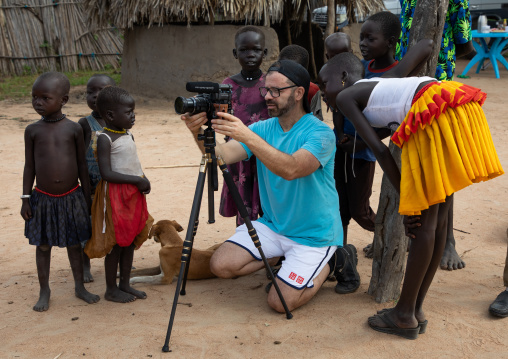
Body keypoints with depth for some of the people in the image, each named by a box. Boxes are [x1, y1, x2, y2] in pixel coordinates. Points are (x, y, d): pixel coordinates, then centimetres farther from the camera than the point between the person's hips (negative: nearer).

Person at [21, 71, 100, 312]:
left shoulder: (74, 129, -5)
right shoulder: (33, 131, -4)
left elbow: (82, 165, 1)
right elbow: (30, 167, 2)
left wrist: (87, 197, 2)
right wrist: (25, 199, 0)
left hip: (71, 197, 0)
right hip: (43, 199, 1)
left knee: (74, 244, 13)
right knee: (43, 245, 11)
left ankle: (80, 287, 29)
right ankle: (44, 292, 26)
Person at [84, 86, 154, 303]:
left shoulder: (128, 135, 10)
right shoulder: (105, 139, -15)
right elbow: (106, 174, -22)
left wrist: (143, 181, 2)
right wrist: (137, 180, -21)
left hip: (134, 193, 8)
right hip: (115, 195, -8)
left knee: (130, 240, 14)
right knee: (115, 242, 1)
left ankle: (125, 284, 27)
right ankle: (111, 289, 15)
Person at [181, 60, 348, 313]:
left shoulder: (320, 133, -19)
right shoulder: (263, 128, 0)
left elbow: (291, 169, -38)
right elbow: (224, 156, -15)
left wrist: (247, 136, -46)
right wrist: (199, 133, -35)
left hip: (314, 235, -6)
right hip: (272, 225, 6)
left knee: (281, 301, -15)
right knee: (220, 265, -7)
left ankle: (330, 261, 12)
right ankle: (282, 257, 16)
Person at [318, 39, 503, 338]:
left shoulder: (346, 95, 11)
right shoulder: (385, 81, 30)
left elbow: (380, 150, 1)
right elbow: (426, 45, 31)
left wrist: (405, 200, 4)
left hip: (434, 111, -8)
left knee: (424, 221, -1)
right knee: (437, 218, 11)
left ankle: (405, 315, 11)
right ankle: (417, 311, 22)